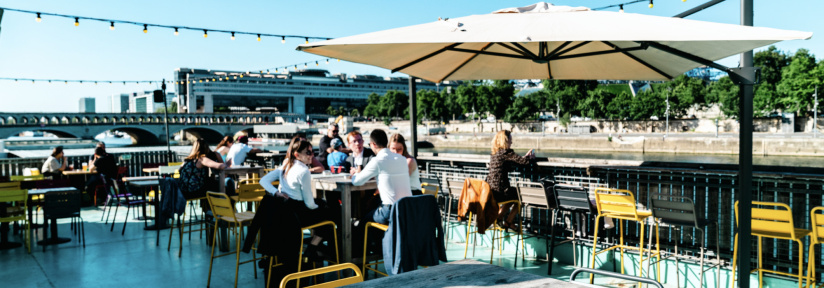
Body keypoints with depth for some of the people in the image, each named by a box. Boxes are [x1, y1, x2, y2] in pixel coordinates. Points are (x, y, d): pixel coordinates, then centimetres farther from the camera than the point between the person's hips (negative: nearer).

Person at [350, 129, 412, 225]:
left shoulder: (377, 161, -11)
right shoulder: (402, 159, 8)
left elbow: (356, 182, -2)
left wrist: (355, 173, 20)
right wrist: (375, 176, 31)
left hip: (391, 211, -6)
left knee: (365, 218, 19)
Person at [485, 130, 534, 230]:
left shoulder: (494, 153, 13)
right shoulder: (506, 152, -14)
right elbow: (524, 161, -17)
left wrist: (525, 156, 21)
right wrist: (531, 157, 7)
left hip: (490, 190, 9)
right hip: (499, 191, -8)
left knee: (514, 193, 33)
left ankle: (498, 218, 32)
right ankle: (508, 222, 24)